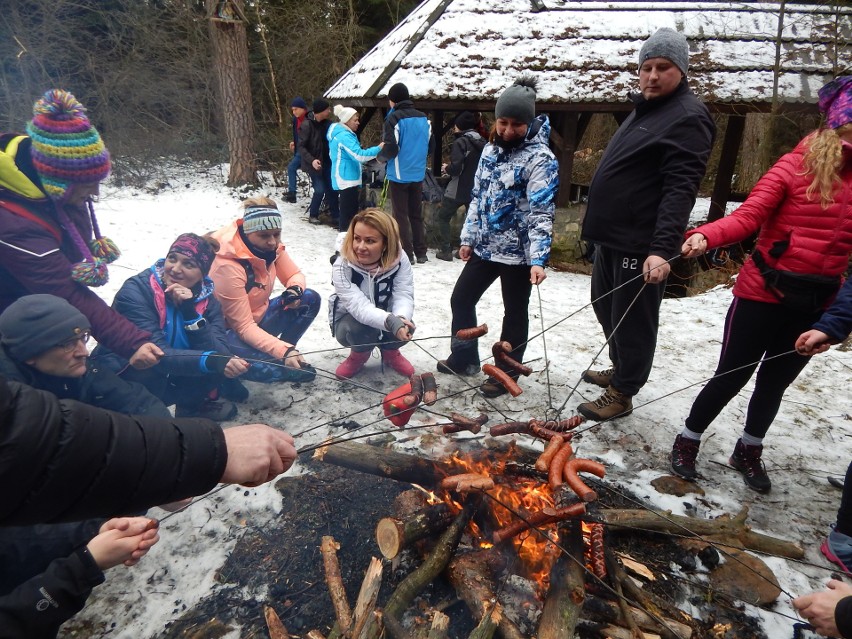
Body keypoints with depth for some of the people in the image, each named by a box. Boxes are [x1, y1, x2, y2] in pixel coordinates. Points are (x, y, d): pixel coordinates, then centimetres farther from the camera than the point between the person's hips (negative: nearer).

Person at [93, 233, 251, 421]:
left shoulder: (207, 300, -8)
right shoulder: (135, 292, -22)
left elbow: (221, 354, -21)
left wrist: (190, 312, -32)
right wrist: (212, 361, -50)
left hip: (168, 382, 4)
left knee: (225, 365, -21)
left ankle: (191, 406, 4)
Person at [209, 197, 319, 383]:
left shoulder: (270, 247, -11)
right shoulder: (228, 266, -31)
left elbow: (295, 275, 5)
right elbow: (243, 326, -29)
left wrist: (295, 290, -21)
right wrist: (283, 350, -41)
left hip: (258, 316, 8)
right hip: (230, 332, -7)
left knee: (310, 299, -11)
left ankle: (282, 355, 0)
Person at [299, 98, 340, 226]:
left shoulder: (326, 123, 2)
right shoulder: (307, 125, -15)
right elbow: (301, 147, -15)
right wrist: (312, 160, -27)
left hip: (326, 161, 6)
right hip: (313, 163, -6)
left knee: (332, 189, 3)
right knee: (320, 190, -8)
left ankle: (335, 215, 13)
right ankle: (313, 215, 12)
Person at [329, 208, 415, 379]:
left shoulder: (399, 259, -21)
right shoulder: (342, 266, -30)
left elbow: (404, 295, -28)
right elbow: (359, 306, -41)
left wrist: (401, 318, -52)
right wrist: (391, 321, -60)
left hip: (385, 317, 2)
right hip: (349, 320, -2)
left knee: (406, 325, -30)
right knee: (361, 328, -37)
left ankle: (390, 351, 7)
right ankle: (360, 354, 2)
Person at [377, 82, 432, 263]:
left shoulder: (394, 118, -13)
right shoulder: (424, 118, 5)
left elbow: (390, 148, -17)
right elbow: (430, 145, 13)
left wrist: (380, 156, 2)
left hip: (399, 175, -5)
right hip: (418, 174, 5)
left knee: (401, 216, 3)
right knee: (416, 214, 14)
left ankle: (407, 254, 4)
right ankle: (421, 253, 17)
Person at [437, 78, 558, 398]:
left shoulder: (540, 158, -13)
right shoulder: (491, 149, 8)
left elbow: (541, 212, -21)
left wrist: (538, 258, -30)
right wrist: (468, 237, 15)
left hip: (517, 253, -7)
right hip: (484, 246, 7)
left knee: (514, 314, 7)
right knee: (461, 299, 14)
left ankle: (505, 373, 24)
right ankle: (464, 358, 33)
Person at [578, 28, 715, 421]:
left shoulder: (688, 117, -12)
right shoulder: (645, 109, 18)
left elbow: (680, 191, -22)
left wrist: (662, 248, -31)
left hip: (640, 244, -10)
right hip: (612, 237, 10)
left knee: (632, 321, 1)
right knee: (606, 308, 21)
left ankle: (621, 393, 15)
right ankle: (620, 370, 39)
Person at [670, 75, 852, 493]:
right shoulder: (797, 165, -10)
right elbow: (748, 216, -20)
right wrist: (706, 236, -38)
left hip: (816, 303, 5)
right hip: (765, 293, -5)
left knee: (775, 381, 18)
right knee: (731, 376, 5)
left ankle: (748, 451, 39)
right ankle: (687, 442, 26)